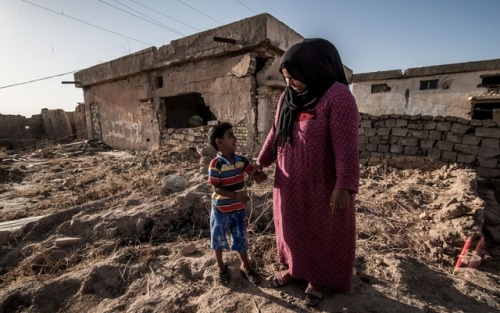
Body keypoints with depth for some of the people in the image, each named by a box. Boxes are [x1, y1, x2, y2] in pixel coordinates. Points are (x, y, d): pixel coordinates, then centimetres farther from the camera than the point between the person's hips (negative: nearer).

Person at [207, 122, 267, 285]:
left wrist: (258, 176, -22)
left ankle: (245, 266, 39)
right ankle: (221, 267, 39)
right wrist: (236, 195, -34)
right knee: (219, 239, 15)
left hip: (239, 209, 4)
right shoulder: (215, 164, -20)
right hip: (221, 209, -3)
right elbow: (216, 188, -22)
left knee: (241, 238, 17)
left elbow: (259, 173, 2)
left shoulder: (241, 160, -5)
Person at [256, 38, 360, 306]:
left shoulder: (337, 95, -17)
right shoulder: (288, 97, 4)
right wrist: (261, 162, 14)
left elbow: (346, 145, -21)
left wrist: (344, 186, -25)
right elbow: (275, 133, 12)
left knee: (321, 232, 14)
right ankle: (292, 267, 44)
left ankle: (318, 279, 37)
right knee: (291, 227, 20)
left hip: (321, 185, -6)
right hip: (289, 182, 6)